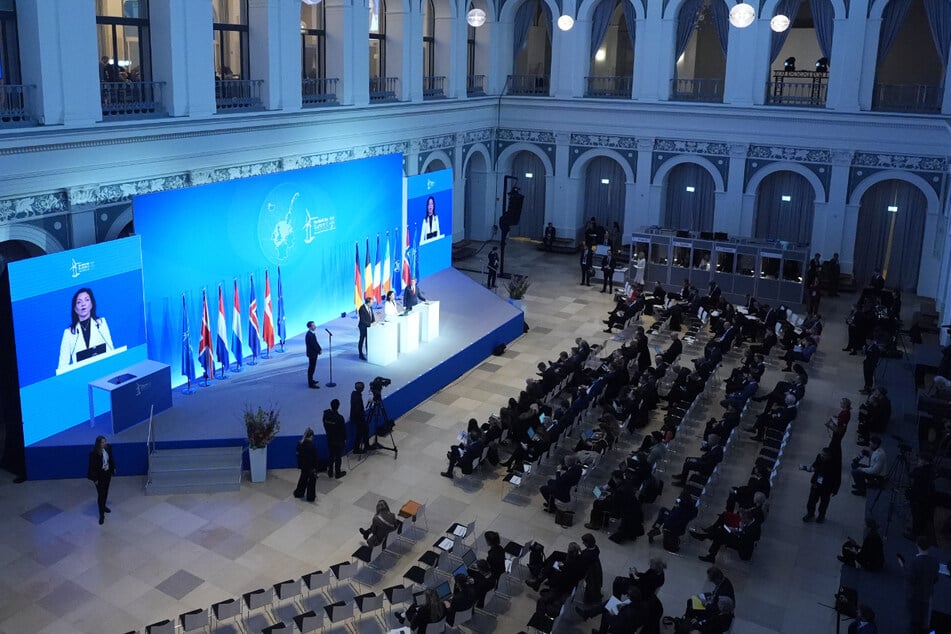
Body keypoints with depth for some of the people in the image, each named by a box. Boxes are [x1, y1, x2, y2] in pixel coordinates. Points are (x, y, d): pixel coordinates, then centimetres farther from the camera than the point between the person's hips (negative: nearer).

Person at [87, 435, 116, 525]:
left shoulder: (108, 448, -11)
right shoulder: (94, 453, -27)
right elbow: (92, 466, -19)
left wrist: (113, 468, 14)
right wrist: (94, 479, -15)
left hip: (107, 473, 6)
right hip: (99, 475, -6)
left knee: (106, 491, 23)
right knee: (100, 494, 2)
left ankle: (103, 506, 47)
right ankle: (101, 514, 13)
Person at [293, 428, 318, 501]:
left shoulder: (299, 444, -7)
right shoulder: (312, 446, -24)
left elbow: (298, 454, 2)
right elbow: (315, 458, -19)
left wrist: (299, 465, 12)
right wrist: (315, 467, -10)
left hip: (303, 465, 6)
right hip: (311, 466, -6)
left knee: (303, 478, 25)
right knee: (312, 480, 11)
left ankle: (299, 493, 37)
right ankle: (310, 497, 20)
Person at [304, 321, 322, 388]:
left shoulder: (312, 333, 6)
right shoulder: (309, 335, -25)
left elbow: (316, 342, 13)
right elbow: (313, 345, -23)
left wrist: (320, 349, 3)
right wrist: (319, 351, -11)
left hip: (314, 353, 10)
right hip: (312, 353, -10)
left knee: (312, 367, 20)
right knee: (311, 368, -4)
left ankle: (311, 380, 33)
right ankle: (311, 384, 2)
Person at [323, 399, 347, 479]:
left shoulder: (326, 414, -12)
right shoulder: (339, 418, -27)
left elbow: (325, 426, 1)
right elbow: (343, 429, -15)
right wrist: (345, 438, 1)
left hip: (329, 439, 5)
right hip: (339, 441, -5)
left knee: (331, 456, 19)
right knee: (338, 457, 10)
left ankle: (330, 472, 29)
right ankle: (338, 473, 22)